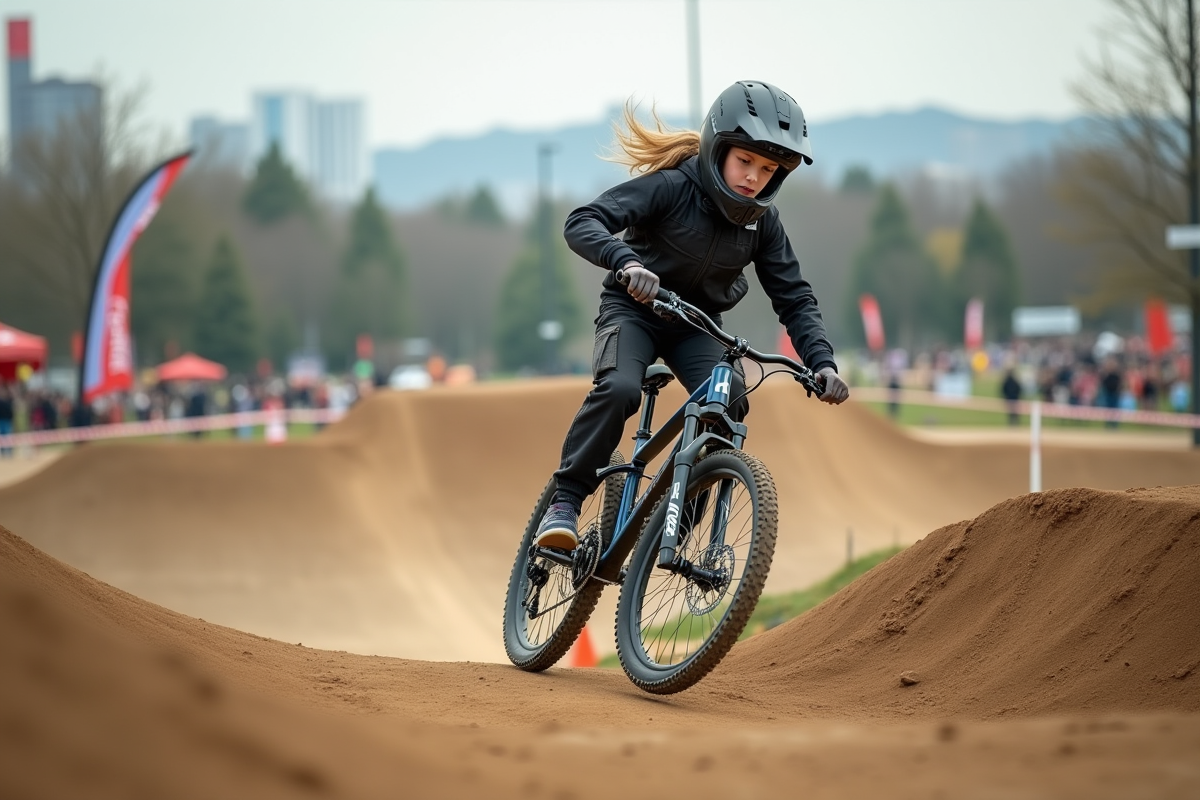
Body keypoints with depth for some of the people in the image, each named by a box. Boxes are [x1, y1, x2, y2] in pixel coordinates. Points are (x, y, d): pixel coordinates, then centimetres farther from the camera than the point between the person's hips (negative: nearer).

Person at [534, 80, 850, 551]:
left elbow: (795, 299, -1)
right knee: (619, 389, -34)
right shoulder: (672, 186, -21)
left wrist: (822, 362, -18)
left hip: (696, 324, 4)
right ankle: (565, 502, -21)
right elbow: (582, 223, -31)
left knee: (729, 404, -23)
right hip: (634, 309, -4)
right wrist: (627, 262, -51)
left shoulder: (763, 221, -6)